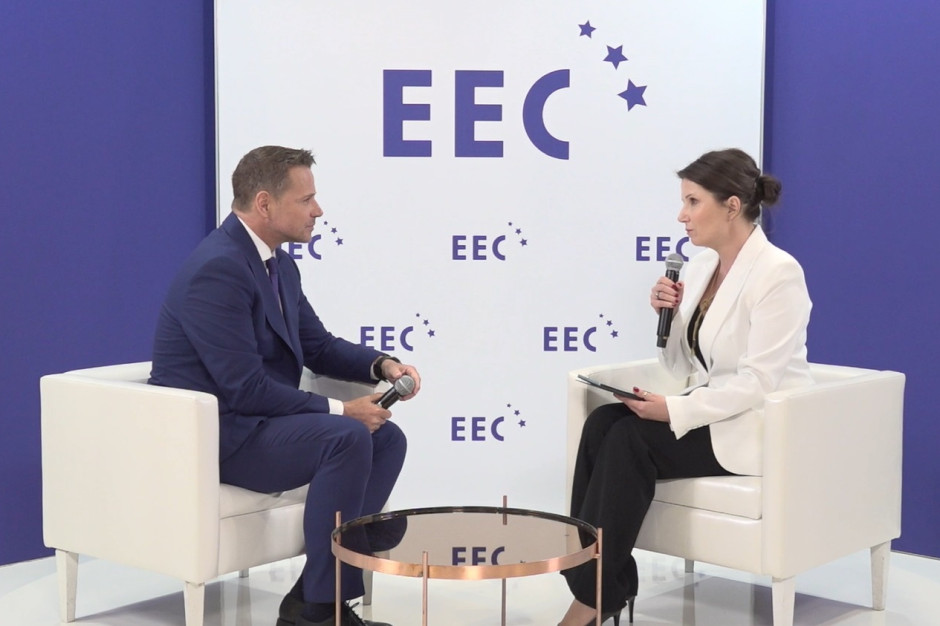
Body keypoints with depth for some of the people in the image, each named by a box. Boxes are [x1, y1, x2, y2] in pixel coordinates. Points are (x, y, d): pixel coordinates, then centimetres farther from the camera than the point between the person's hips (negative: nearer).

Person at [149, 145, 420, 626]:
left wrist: (381, 364, -2)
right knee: (347, 438, -27)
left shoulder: (279, 264, 9)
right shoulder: (218, 268, -22)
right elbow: (244, 386, -26)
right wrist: (339, 410, -21)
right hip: (213, 433, -10)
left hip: (258, 419, 10)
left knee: (386, 439, -3)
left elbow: (317, 346, 16)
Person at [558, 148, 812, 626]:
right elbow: (682, 366, 12)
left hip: (762, 426, -8)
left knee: (631, 438, -24)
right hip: (711, 416, 8)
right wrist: (668, 315, -6)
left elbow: (758, 382, -22)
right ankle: (594, 579, -16)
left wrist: (675, 411, -25)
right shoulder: (701, 265, 8)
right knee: (602, 423, -17)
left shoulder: (777, 273, -17)